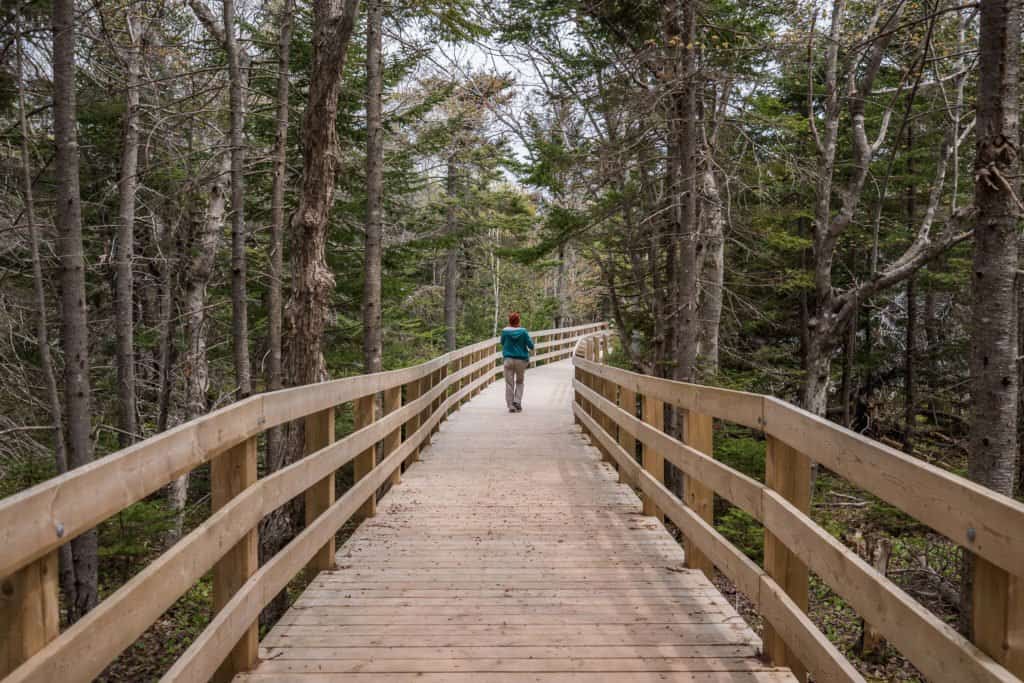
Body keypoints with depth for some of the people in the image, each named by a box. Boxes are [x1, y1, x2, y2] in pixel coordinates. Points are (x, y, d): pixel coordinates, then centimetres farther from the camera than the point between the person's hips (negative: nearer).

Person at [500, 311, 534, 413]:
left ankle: (511, 406, 5)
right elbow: (530, 345, -5)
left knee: (509, 383, 6)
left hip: (508, 359, 0)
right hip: (521, 360, 0)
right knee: (520, 382, 17)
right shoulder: (523, 331, -8)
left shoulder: (505, 331, -6)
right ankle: (517, 401, 2)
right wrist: (530, 349, 16)